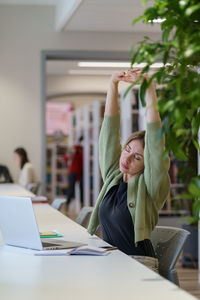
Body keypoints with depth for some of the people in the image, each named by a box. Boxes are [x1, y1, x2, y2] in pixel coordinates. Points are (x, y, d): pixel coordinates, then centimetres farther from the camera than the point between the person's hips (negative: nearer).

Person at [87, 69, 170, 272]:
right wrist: (113, 83, 2)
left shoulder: (149, 186, -2)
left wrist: (149, 88, -18)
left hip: (139, 265, -5)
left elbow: (155, 135, -13)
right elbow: (110, 127, 8)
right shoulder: (113, 175, 12)